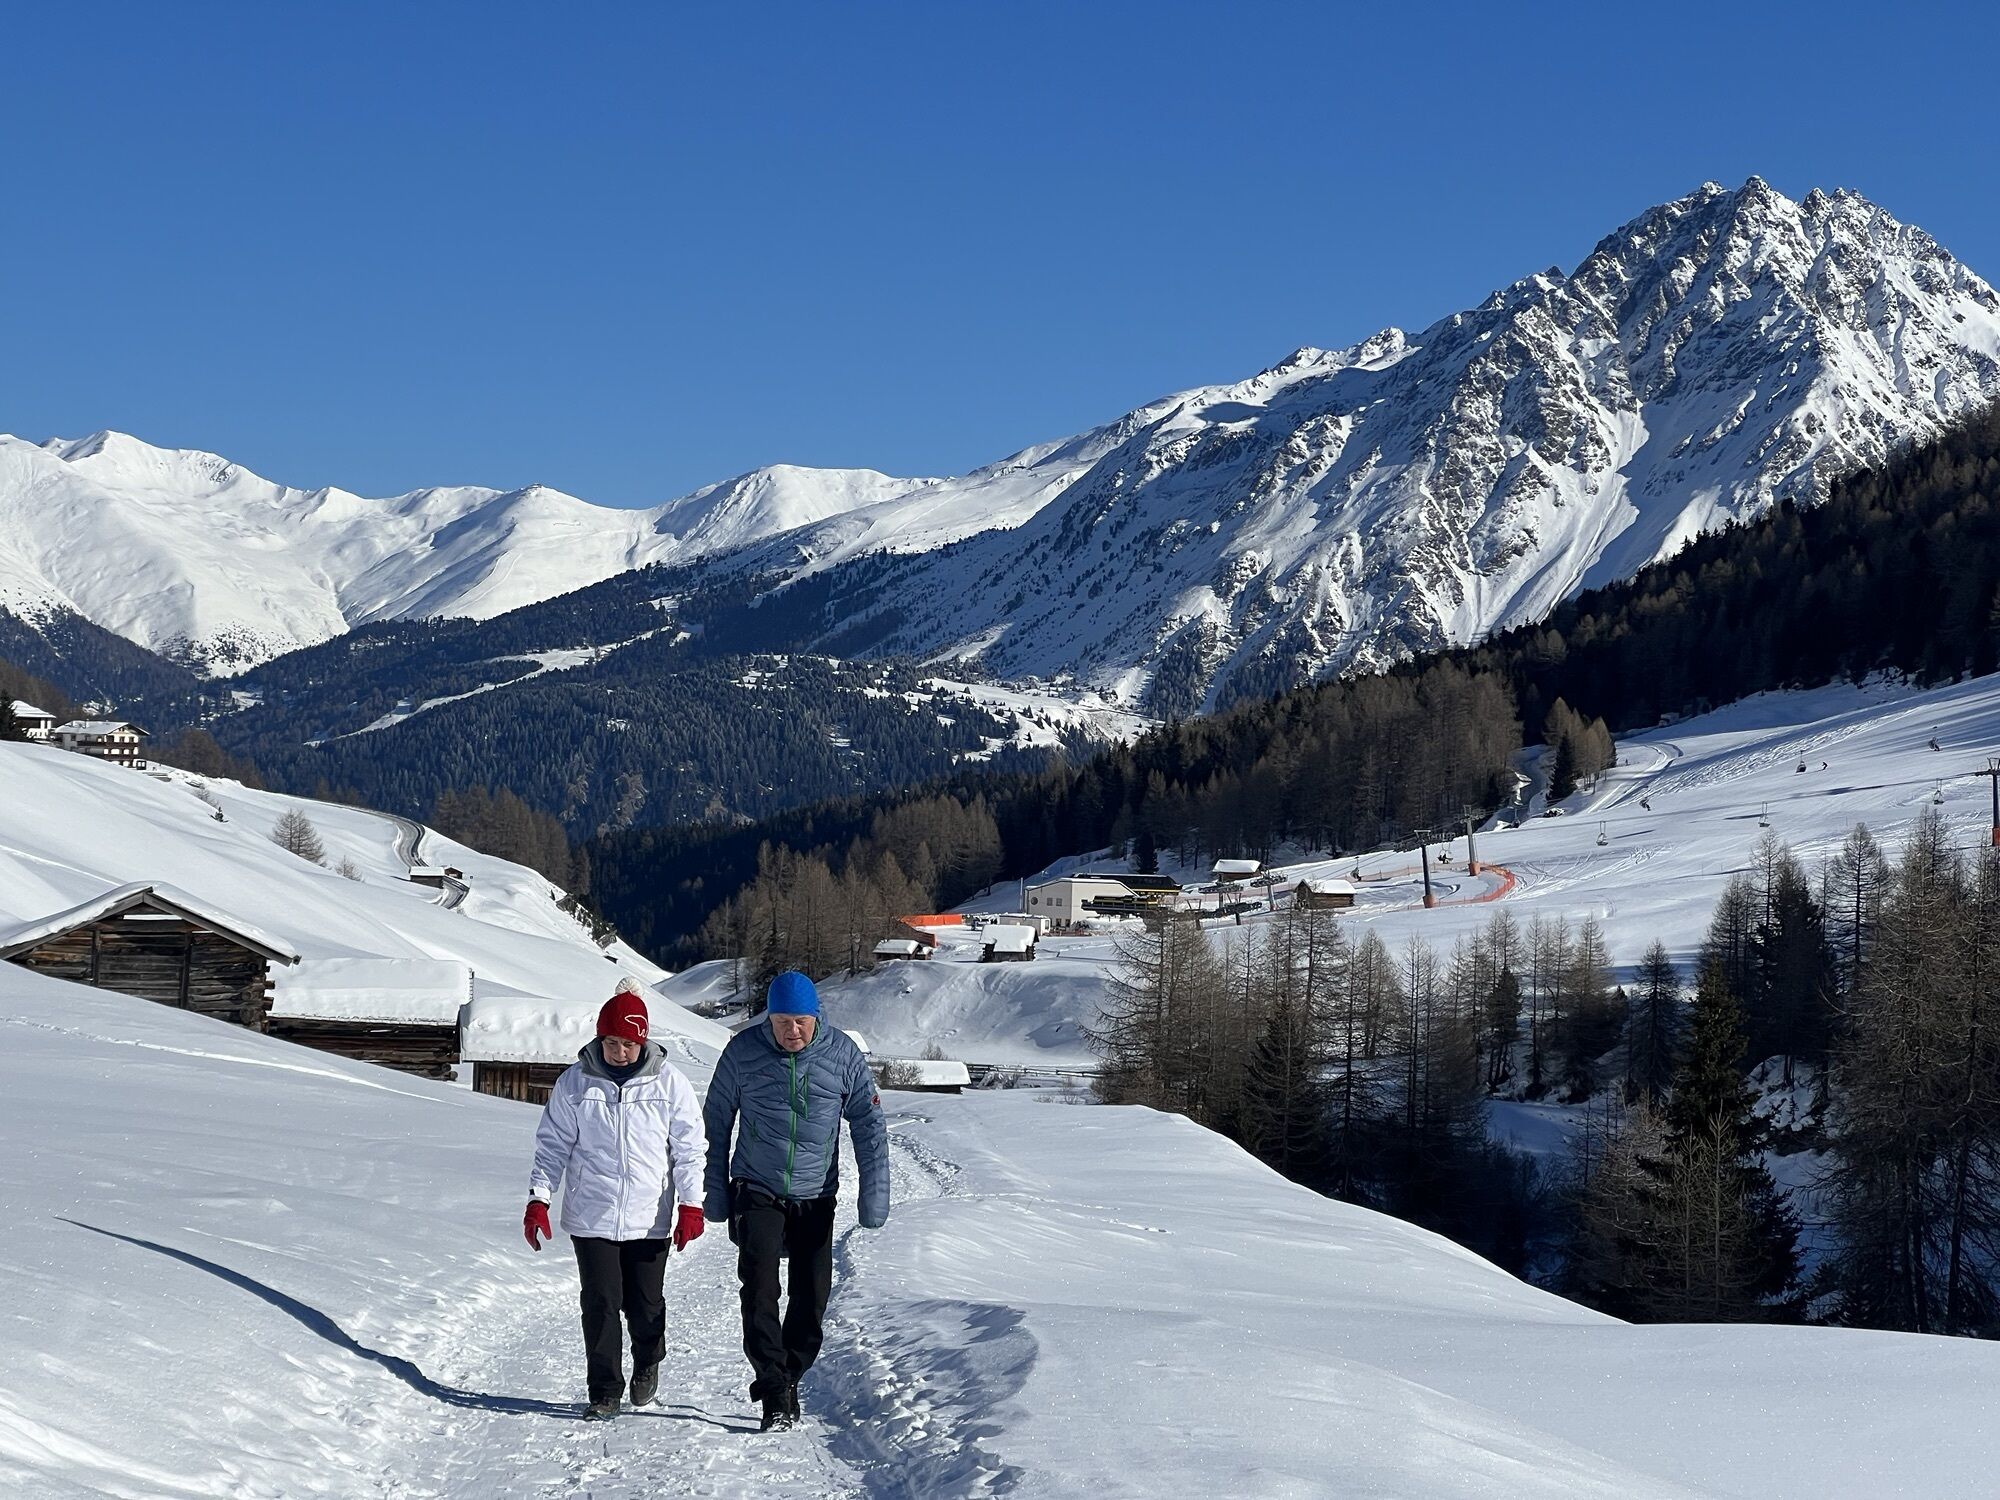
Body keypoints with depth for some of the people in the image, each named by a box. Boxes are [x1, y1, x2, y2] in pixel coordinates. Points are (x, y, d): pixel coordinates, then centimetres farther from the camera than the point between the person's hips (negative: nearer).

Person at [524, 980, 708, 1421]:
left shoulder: (668, 1083, -1)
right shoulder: (575, 1082, 0)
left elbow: (689, 1148, 4)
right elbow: (553, 1144, 6)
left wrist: (691, 1204, -2)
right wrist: (539, 1199, -1)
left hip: (650, 1218, 0)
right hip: (591, 1217, 0)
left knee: (646, 1304, 7)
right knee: (600, 1304, -2)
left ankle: (647, 1366, 34)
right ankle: (604, 1390, 10)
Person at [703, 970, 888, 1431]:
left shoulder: (843, 1054, -7)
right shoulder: (742, 1052, -8)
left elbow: (869, 1125, -1)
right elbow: (717, 1122, 2)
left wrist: (874, 1195, -7)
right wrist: (715, 1192, 2)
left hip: (815, 1198, 2)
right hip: (757, 1194, -1)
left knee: (811, 1298, 3)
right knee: (760, 1290, -15)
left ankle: (787, 1379, 21)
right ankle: (775, 1392, -14)